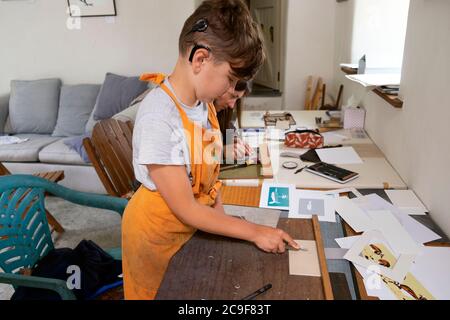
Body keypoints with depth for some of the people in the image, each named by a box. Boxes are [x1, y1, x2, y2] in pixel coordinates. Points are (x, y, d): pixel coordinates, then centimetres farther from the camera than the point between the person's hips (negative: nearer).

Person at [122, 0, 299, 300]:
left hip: (196, 224, 7)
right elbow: (186, 210, -27)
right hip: (157, 234, -6)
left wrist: (222, 217, -6)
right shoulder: (159, 118, -32)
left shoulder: (204, 102, -7)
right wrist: (254, 232, -21)